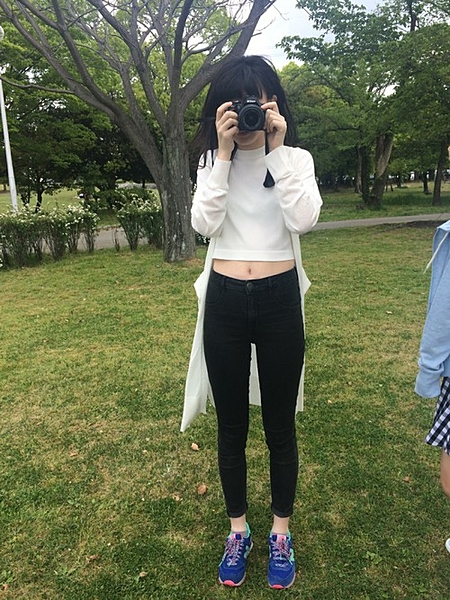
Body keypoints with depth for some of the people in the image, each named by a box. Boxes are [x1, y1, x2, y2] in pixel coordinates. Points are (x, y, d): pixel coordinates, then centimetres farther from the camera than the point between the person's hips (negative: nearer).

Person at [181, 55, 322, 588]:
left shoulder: (296, 159, 3)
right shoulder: (211, 161, 7)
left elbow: (304, 219, -16)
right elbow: (204, 224, -10)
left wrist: (276, 151, -15)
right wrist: (224, 154, -13)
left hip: (279, 299, -1)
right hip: (224, 302, 2)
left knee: (279, 425, 11)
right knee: (231, 425, 12)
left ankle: (281, 531, 33)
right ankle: (238, 529, 34)